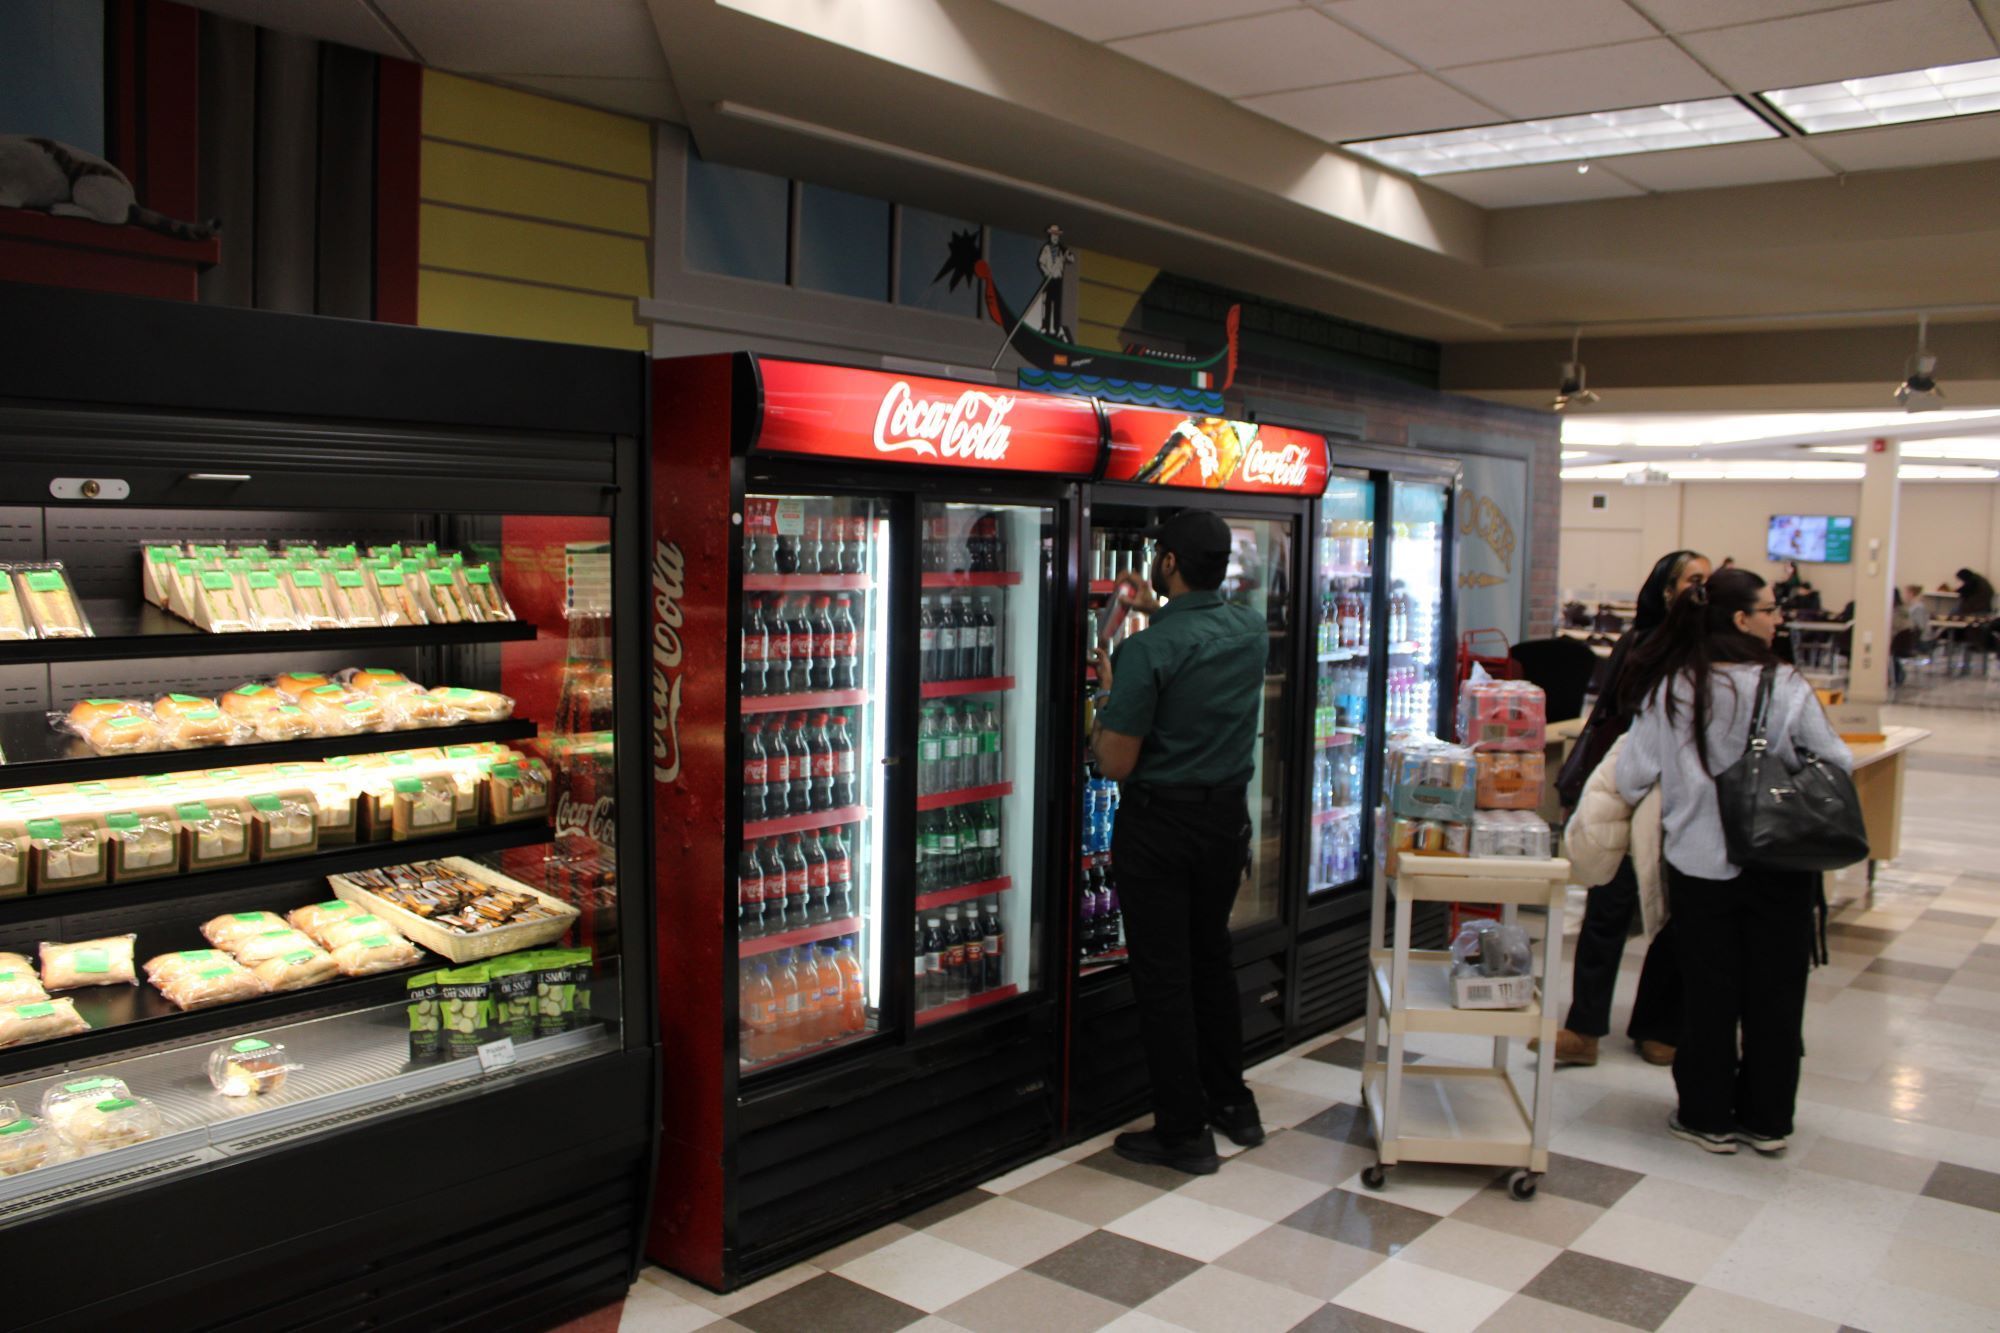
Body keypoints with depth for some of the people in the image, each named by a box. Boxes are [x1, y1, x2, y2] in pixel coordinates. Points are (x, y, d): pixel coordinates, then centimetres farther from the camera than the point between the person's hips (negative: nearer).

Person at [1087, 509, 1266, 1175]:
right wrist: (1158, 613, 27)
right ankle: (1232, 1101, 33)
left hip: (1158, 824, -7)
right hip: (1228, 815, 7)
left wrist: (1108, 689, -4)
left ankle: (1183, 1132, 11)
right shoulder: (1249, 628, -1)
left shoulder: (1148, 650, -21)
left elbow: (1115, 763, -18)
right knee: (1211, 956, 22)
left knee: (1163, 976, 3)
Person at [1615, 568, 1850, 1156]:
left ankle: (1707, 1117, 22)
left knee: (1708, 994, 12)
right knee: (1775, 993, 13)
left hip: (1699, 864, 1)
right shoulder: (1786, 688, -13)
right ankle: (1766, 1119, 25)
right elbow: (1837, 766, -8)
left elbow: (1633, 777, -5)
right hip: (1779, 868, -1)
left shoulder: (1666, 689, -8)